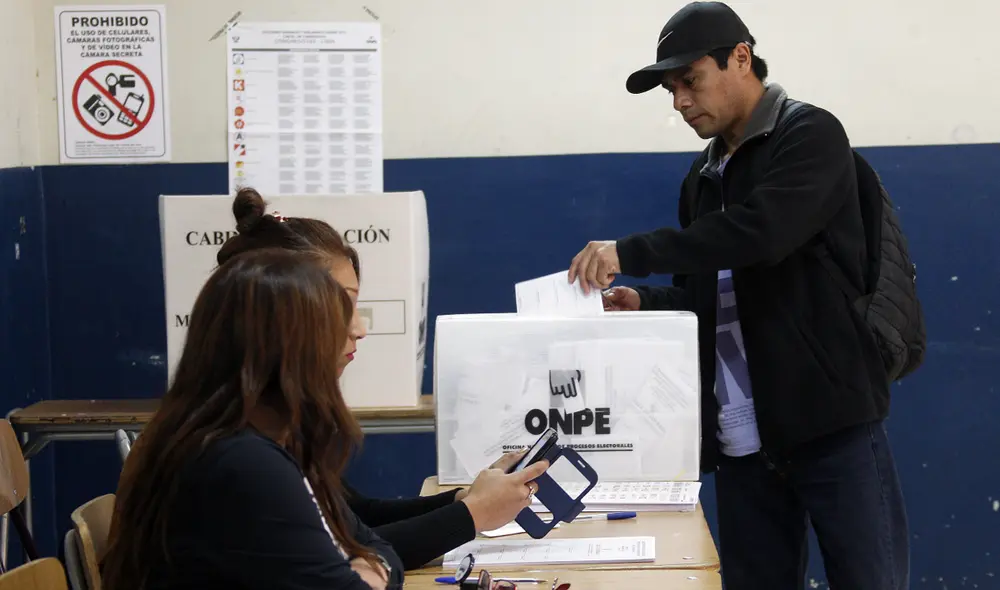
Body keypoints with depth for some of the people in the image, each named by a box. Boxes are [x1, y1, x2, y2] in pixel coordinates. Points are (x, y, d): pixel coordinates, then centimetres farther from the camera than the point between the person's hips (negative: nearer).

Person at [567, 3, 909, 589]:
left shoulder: (809, 135, -5)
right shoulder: (703, 178, 17)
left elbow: (762, 231, -24)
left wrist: (630, 253, -22)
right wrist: (645, 301, 3)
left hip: (830, 421, -6)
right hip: (741, 439, 7)